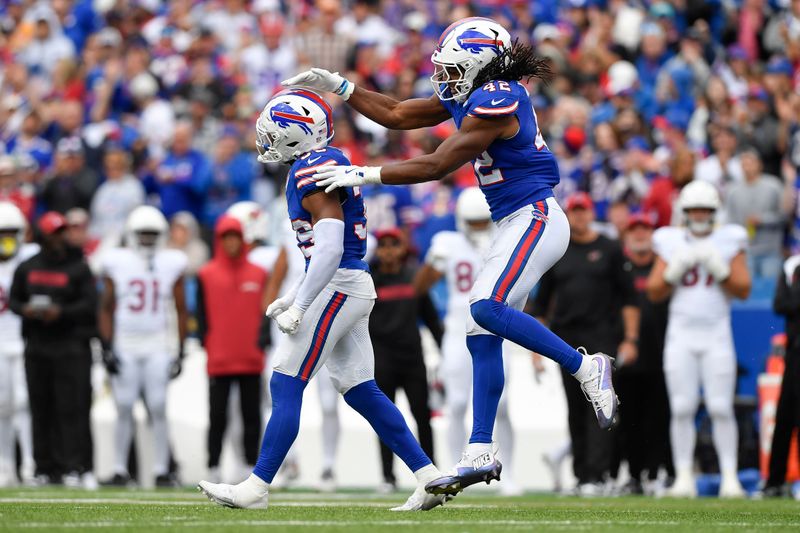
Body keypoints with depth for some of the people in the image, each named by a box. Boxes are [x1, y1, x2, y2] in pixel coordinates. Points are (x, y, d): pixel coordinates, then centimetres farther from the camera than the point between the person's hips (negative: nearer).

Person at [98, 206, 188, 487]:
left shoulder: (172, 264, 4)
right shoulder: (117, 264, 3)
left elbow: (181, 311, 9)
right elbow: (106, 309, 7)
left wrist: (180, 352, 5)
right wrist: (107, 348, -1)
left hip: (158, 348, 0)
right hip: (124, 346, 0)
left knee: (158, 410, -4)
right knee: (124, 410, 0)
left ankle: (162, 471, -1)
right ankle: (120, 471, 5)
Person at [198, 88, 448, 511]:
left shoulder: (314, 170, -14)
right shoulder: (323, 164, 17)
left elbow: (330, 248, -22)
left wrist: (298, 307, -21)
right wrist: (291, 297, 23)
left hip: (338, 287, -10)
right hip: (353, 286, 10)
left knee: (286, 385, -6)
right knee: (360, 392, 10)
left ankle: (257, 487, -4)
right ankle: (429, 477, 9)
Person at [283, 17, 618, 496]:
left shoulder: (495, 102, -18)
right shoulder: (468, 96, 11)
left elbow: (436, 166, -19)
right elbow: (398, 115, 19)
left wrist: (362, 175, -18)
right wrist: (338, 87, 14)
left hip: (535, 219, -10)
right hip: (517, 226, 10)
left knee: (486, 309, -27)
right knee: (482, 334, 3)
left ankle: (586, 368, -16)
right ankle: (480, 454, 3)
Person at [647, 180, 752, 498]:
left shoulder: (729, 242, 5)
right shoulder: (671, 243, 8)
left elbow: (743, 290, -1)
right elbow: (654, 292, 5)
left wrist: (719, 268, -13)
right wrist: (675, 270, -10)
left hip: (717, 336, -1)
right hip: (680, 334, 1)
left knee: (720, 408, -7)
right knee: (681, 409, -3)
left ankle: (729, 476, -4)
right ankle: (683, 476, 1)